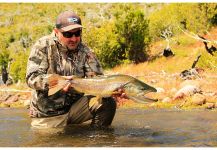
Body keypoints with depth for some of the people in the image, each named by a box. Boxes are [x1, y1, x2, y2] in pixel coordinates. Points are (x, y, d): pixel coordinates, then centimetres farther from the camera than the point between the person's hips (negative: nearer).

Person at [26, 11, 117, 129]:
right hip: (47, 115, -2)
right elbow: (31, 78, -16)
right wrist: (57, 81, -34)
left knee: (108, 103, -14)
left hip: (75, 107, 3)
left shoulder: (84, 52, 0)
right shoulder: (43, 46, -8)